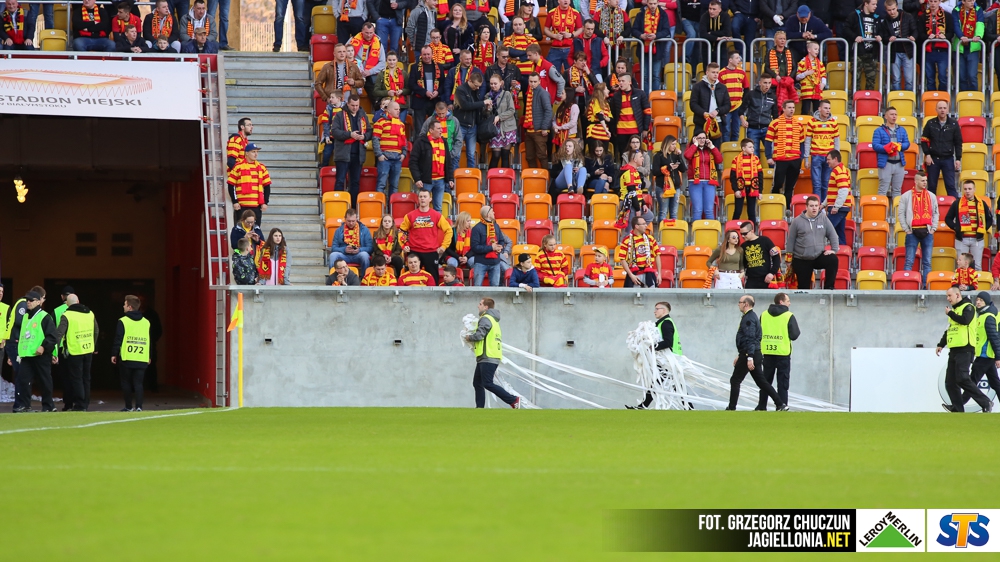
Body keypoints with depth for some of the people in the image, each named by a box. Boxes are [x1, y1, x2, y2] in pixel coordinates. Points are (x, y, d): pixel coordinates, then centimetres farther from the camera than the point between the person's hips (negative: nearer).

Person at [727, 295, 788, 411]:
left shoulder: (748, 319, -14)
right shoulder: (752, 317, 20)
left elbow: (750, 339, -23)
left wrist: (749, 358, -29)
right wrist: (740, 356, 31)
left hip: (749, 354, -10)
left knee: (735, 381, -1)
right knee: (761, 381, 9)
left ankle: (731, 408, 2)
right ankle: (780, 404, 3)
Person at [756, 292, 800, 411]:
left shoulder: (764, 315, 4)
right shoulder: (789, 316, -9)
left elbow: (758, 333, 7)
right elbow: (794, 335, -11)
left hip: (767, 353, 4)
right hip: (783, 353, -4)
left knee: (766, 381, 14)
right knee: (783, 382, 3)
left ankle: (761, 406, 16)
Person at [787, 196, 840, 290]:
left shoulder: (823, 218, 2)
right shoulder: (797, 221, -2)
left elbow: (832, 235, 4)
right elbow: (790, 241, 4)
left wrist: (834, 249, -10)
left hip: (819, 256, 1)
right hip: (801, 260, -1)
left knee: (833, 260, -26)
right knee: (804, 286, 0)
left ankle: (828, 288, -19)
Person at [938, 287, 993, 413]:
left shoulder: (968, 307, -3)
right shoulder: (954, 310, 24)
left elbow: (965, 320, -23)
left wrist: (950, 313, -10)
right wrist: (941, 345, 27)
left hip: (965, 349, -9)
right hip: (954, 350, 9)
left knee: (962, 379, -18)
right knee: (950, 382, 2)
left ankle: (986, 403, -11)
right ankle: (958, 409, 1)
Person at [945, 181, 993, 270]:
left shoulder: (982, 203, 6)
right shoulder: (957, 204, 3)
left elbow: (989, 219, 14)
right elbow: (948, 219, 8)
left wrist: (983, 229, 1)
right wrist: (956, 228, -6)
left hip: (977, 239, 1)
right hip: (962, 239, -1)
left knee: (977, 266, 4)